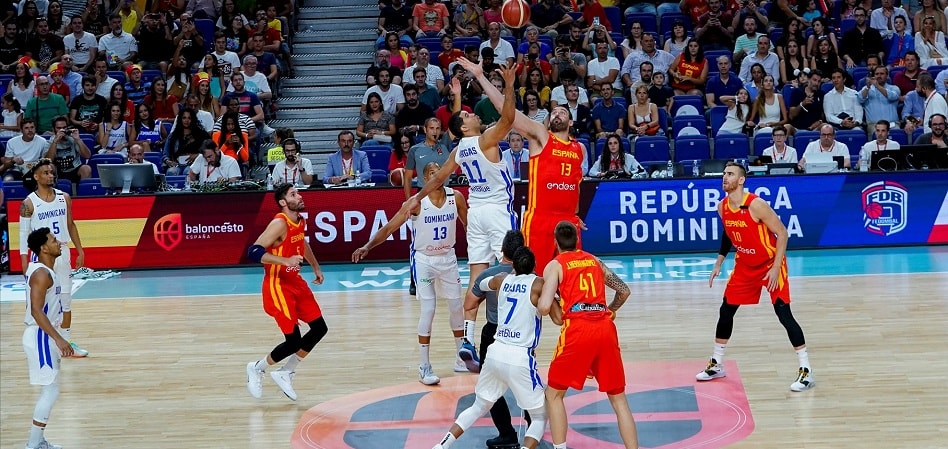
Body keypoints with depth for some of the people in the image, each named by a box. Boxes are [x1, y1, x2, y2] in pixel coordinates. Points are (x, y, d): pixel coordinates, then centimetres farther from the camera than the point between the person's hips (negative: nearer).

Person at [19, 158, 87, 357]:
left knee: (65, 298, 8)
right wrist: (25, 263, -12)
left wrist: (80, 251, 9)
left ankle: (67, 341, 16)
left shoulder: (64, 198, 4)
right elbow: (23, 233, -6)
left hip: (62, 252, 4)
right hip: (41, 255, -4)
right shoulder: (29, 203, -8)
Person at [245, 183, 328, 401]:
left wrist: (316, 267, 30)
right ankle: (257, 369, 18)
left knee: (319, 328, 7)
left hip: (296, 282, 9)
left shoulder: (300, 221, 4)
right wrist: (286, 261, -37)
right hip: (278, 286, -9)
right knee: (293, 341, -7)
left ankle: (285, 373, 20)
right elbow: (253, 252, -30)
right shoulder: (279, 224, -23)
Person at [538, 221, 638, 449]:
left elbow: (545, 308, -6)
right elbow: (624, 291, 22)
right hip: (606, 328, 4)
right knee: (618, 398, 12)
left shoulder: (555, 266, 6)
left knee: (554, 394, 13)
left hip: (577, 330, -4)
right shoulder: (595, 261, 20)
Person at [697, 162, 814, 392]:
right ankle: (716, 365, 26)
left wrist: (775, 268, -23)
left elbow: (782, 234, -20)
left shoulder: (756, 205, -25)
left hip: (770, 264, -7)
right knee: (726, 310, 10)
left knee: (783, 314, -13)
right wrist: (719, 262, 12)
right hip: (744, 265, 7)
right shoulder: (722, 207, -4)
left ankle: (806, 371, -8)